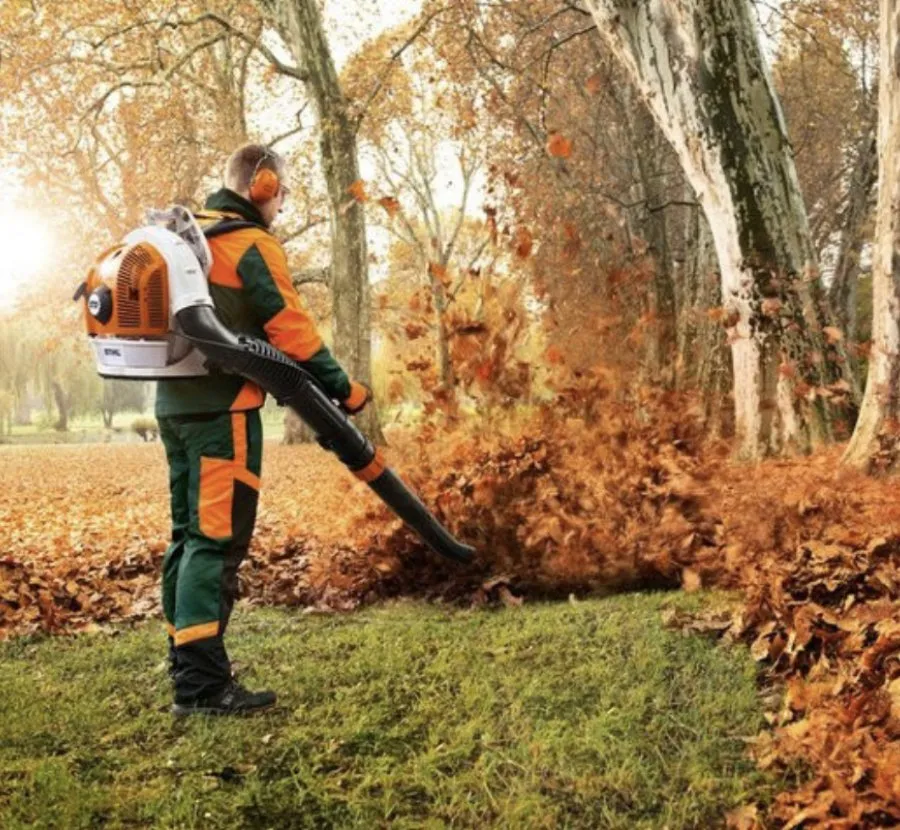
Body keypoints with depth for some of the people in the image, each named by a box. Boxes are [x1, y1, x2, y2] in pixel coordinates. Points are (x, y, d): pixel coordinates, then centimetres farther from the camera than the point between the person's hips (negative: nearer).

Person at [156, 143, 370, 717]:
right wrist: (342, 388, -7)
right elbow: (292, 330, -14)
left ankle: (188, 664, 21)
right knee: (217, 540, -9)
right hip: (223, 409, -9)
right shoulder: (253, 246, -9)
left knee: (190, 535, 14)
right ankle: (201, 685, -10)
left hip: (176, 404, 9)